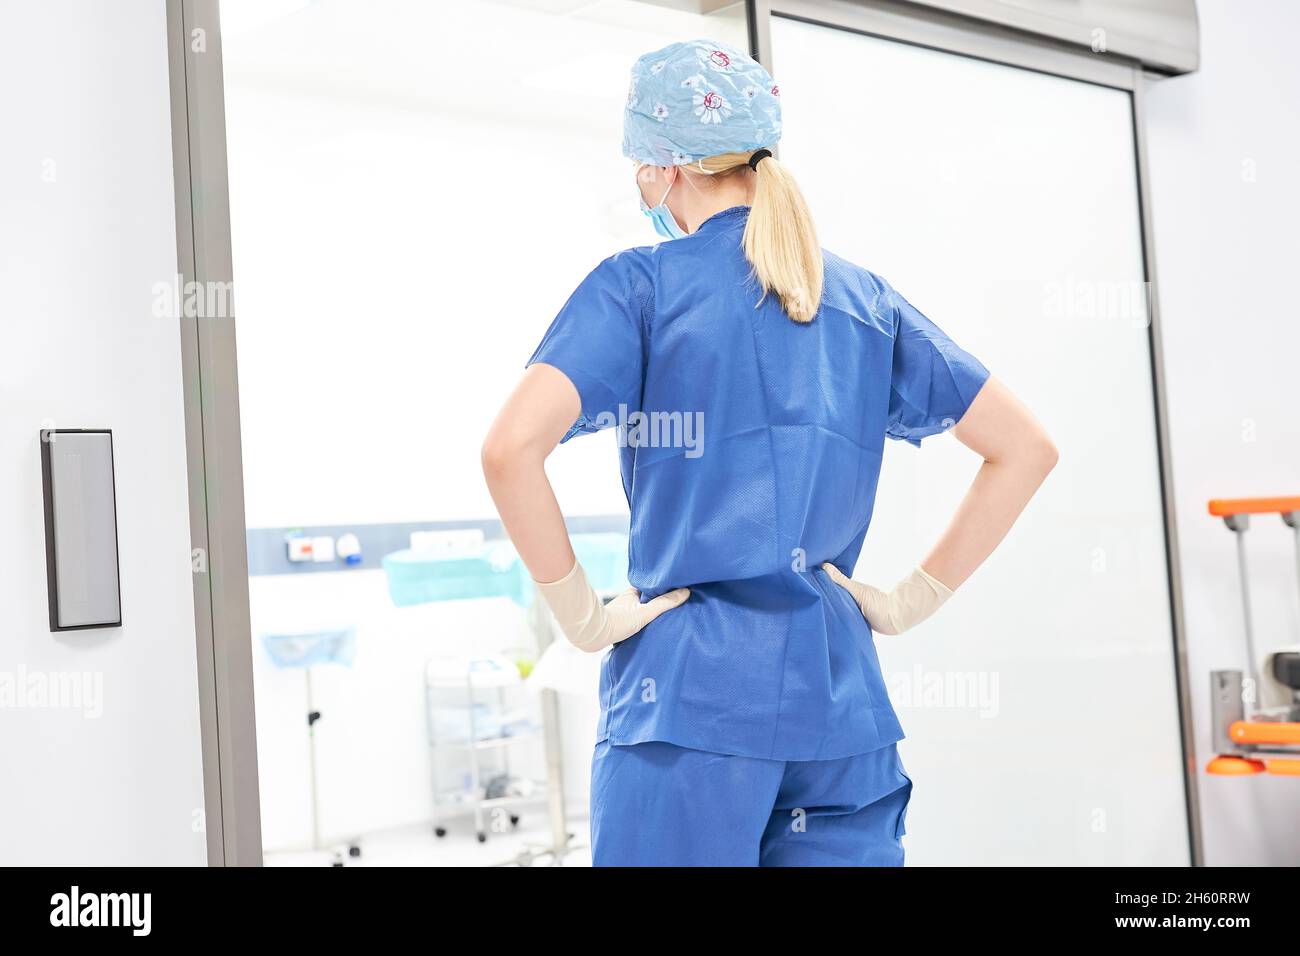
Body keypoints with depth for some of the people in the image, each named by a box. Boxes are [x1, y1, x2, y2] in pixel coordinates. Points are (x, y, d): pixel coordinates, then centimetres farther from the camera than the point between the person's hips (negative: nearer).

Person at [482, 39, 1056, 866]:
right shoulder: (865, 299, 11)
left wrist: (578, 612, -7)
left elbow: (511, 449, -18)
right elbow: (1027, 447, 13)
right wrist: (915, 599, 11)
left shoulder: (640, 285, -3)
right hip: (841, 692, 5)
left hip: (690, 689, -4)